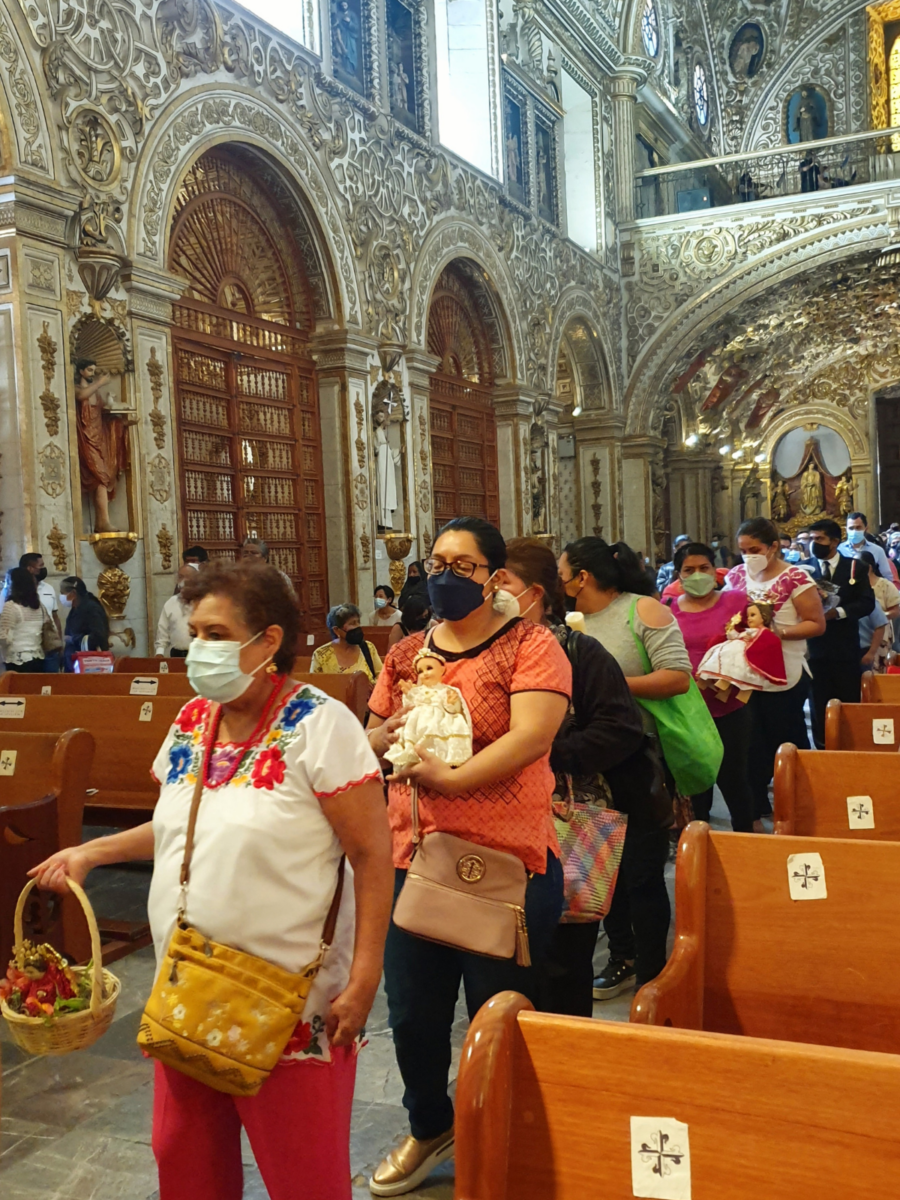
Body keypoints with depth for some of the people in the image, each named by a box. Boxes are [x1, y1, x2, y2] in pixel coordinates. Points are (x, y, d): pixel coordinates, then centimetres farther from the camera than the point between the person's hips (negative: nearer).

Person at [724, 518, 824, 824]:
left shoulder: (795, 578, -11)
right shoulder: (736, 575, 5)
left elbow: (817, 624, -11)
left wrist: (778, 632, -22)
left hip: (783, 676, -4)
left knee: (787, 745, 9)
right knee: (753, 745, 7)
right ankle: (755, 810, 17)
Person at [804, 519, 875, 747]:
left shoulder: (856, 568, 3)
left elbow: (867, 603, -5)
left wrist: (838, 612, -18)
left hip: (845, 646, 0)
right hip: (815, 645, 0)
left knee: (849, 702, 7)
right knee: (819, 702, 7)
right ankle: (822, 747, 17)